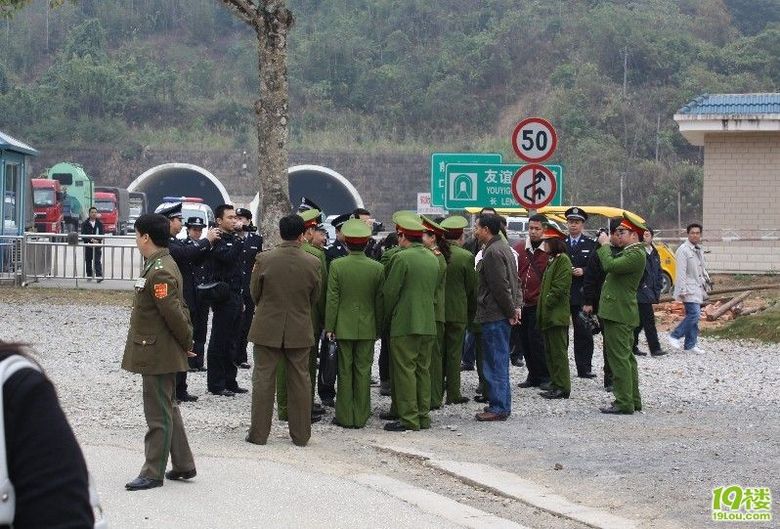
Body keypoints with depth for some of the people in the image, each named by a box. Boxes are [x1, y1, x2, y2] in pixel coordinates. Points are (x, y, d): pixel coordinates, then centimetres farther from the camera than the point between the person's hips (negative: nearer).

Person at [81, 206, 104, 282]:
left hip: (97, 245, -1)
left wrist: (97, 240, -16)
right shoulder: (85, 224, 3)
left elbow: (102, 234, 1)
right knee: (88, 261, 8)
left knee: (97, 261, -11)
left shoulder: (99, 224, 6)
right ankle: (89, 276, 19)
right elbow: (83, 235, -5)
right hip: (88, 245, 1)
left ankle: (99, 276, -18)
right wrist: (91, 240, -18)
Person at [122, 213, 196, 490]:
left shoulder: (159, 272, -22)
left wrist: (187, 343, -10)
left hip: (157, 354, -10)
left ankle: (153, 473, 6)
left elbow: (174, 313, -22)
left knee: (158, 414, -2)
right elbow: (178, 309, 15)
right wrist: (186, 342, 14)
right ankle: (183, 465, 26)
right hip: (160, 353, 10)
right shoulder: (164, 265, 11)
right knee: (167, 409, 18)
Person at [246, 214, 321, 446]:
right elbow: (315, 298, 3)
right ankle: (301, 434, 14)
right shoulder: (313, 263, -8)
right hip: (300, 329, 1)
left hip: (267, 328, -1)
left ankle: (259, 433, 9)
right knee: (300, 380, 10)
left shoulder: (264, 259, -12)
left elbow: (254, 293, 0)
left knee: (263, 379, 7)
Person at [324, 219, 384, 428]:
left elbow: (332, 299, -7)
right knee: (363, 371, 6)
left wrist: (329, 327, 0)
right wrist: (378, 328, 11)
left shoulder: (337, 266, -9)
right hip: (367, 329, 1)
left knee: (345, 371, 5)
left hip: (344, 327, -1)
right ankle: (360, 417, 10)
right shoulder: (377, 268, -4)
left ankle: (345, 417, 8)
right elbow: (380, 301, 2)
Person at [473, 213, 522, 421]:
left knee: (495, 363, -6)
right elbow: (515, 282, 19)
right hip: (502, 315, 10)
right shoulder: (503, 247, 17)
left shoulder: (493, 252, -17)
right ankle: (502, 404, 20)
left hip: (494, 317, -10)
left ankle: (498, 408, -4)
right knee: (498, 362, 15)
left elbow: (500, 287, -20)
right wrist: (516, 305, 12)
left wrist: (510, 312, -13)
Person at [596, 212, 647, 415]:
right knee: (626, 357, 15)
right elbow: (609, 263, 21)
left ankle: (624, 403, -7)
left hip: (619, 314, -11)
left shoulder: (636, 254, -16)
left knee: (619, 358, -9)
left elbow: (610, 265, -27)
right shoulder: (628, 251, 16)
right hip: (619, 313, 11)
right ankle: (633, 400, 22)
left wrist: (604, 244, -15)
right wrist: (604, 244, 10)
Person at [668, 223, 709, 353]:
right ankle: (675, 336, -3)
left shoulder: (699, 250, 15)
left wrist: (706, 277, 13)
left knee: (693, 315, 8)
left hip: (698, 288, 8)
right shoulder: (683, 250, -12)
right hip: (689, 289, -8)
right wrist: (682, 291, -19)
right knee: (694, 314, -16)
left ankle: (690, 345, 12)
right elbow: (681, 272, -16)